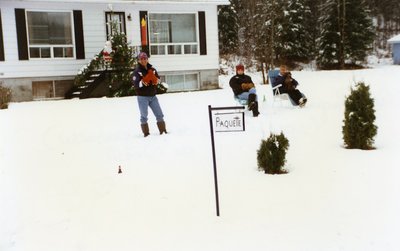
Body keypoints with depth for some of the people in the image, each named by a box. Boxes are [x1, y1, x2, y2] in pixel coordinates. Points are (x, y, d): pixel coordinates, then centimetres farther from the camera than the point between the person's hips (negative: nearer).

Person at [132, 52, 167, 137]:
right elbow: (135, 84, -16)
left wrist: (157, 80, -9)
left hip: (153, 96, 5)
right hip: (142, 97, -4)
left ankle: (163, 130, 20)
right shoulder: (137, 71, -8)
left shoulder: (152, 69, 6)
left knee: (159, 114, 8)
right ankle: (146, 133, 9)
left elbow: (158, 78, 12)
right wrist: (141, 83, -32)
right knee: (144, 116, 0)